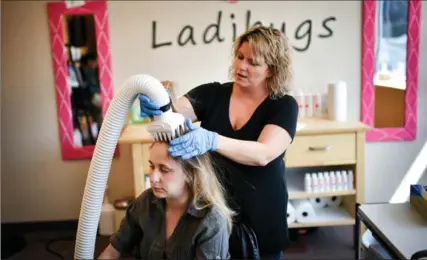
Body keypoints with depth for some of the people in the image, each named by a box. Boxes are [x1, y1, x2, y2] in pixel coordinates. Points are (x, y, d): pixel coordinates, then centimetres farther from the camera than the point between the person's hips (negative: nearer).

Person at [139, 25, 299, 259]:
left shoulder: (284, 106, -10)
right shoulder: (212, 94, -2)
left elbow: (263, 154, -27)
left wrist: (210, 141, -42)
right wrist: (155, 105, -41)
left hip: (259, 221, -2)